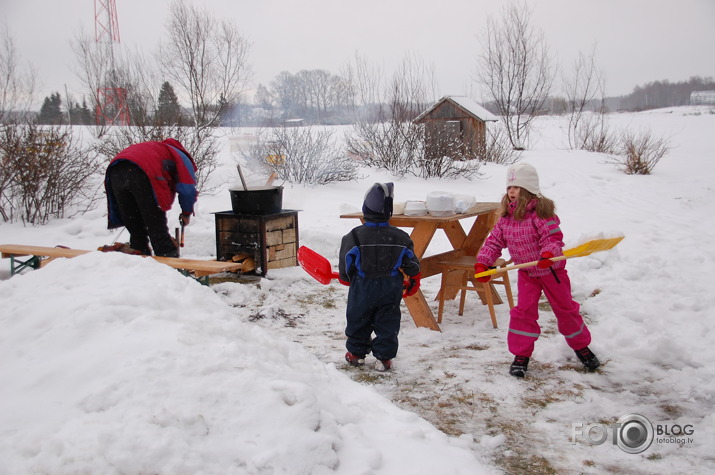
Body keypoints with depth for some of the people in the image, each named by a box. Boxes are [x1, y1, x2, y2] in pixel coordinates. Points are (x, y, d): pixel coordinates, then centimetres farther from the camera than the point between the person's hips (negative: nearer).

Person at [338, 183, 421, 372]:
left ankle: (356, 352, 27)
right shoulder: (400, 237, -7)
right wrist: (414, 280, 15)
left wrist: (345, 278, 15)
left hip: (363, 287, -1)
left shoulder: (354, 236, -12)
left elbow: (346, 263, -4)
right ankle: (384, 357, 12)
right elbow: (411, 263, -1)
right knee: (387, 323, 10)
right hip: (391, 288, 1)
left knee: (358, 320, 16)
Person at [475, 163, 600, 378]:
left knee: (565, 308, 11)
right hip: (526, 272, 4)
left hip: (551, 269, -4)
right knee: (523, 311, -2)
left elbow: (553, 236, -27)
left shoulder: (541, 212, -21)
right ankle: (521, 354, 10)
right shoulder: (506, 217, -4)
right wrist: (482, 263, -9)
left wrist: (548, 253, -46)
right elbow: (494, 241, 1)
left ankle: (581, 346, 32)